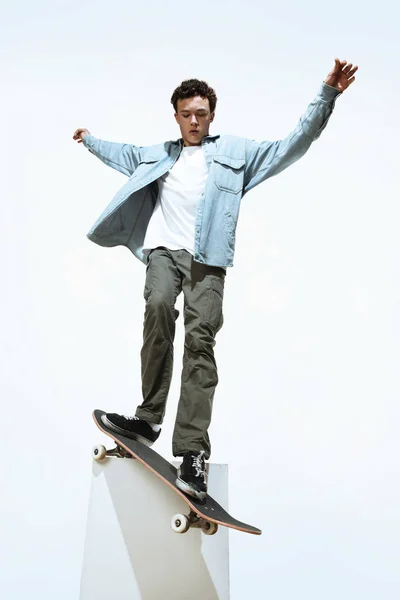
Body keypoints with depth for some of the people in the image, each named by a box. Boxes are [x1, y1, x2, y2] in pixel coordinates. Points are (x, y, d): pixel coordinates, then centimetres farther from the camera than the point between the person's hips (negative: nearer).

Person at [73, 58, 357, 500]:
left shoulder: (237, 152, 18)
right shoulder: (159, 155, 26)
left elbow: (292, 145, 13)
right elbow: (124, 154, 45)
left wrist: (326, 96, 5)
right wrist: (89, 140, 59)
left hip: (207, 260, -2)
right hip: (164, 250, 2)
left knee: (200, 338, -19)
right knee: (158, 305, -31)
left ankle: (193, 451, -22)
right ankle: (149, 418, -24)